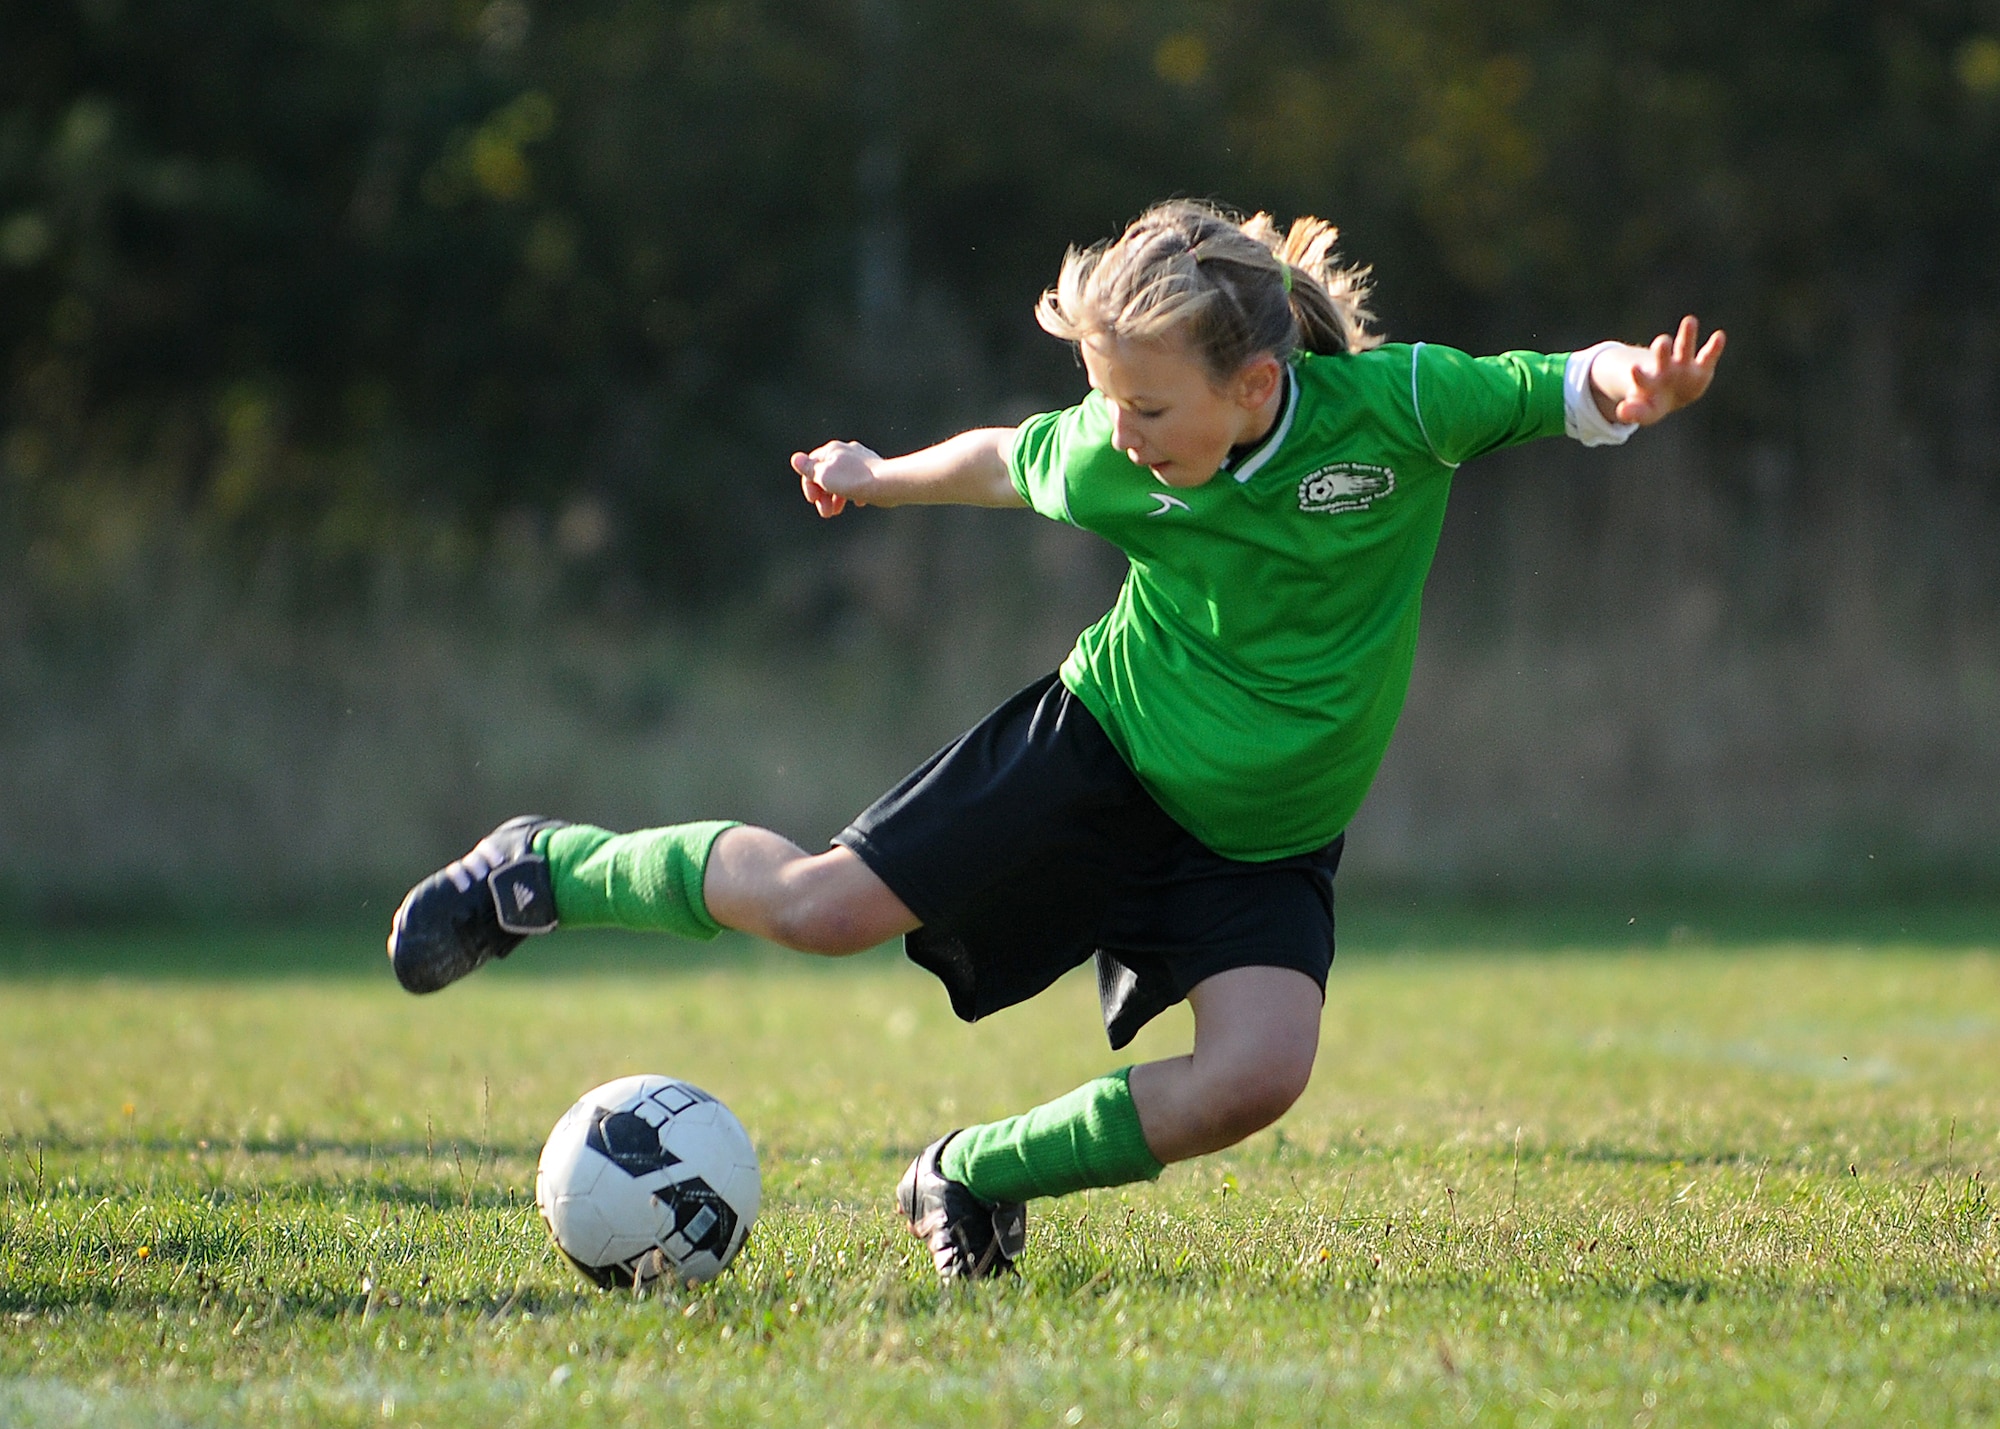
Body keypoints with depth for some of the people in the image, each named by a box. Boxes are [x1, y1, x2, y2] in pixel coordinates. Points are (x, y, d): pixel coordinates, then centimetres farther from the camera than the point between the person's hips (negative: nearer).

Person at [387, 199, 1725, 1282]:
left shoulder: (1393, 406, -21)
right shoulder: (1106, 458, -15)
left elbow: (1558, 387, -18)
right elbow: (1008, 460, 7)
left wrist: (1628, 385, -43)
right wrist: (883, 477, 25)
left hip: (1264, 837, 0)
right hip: (1100, 748, 0)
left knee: (1256, 1077, -24)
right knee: (817, 906, -11)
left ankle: (976, 1176, -2)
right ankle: (552, 868, 15)